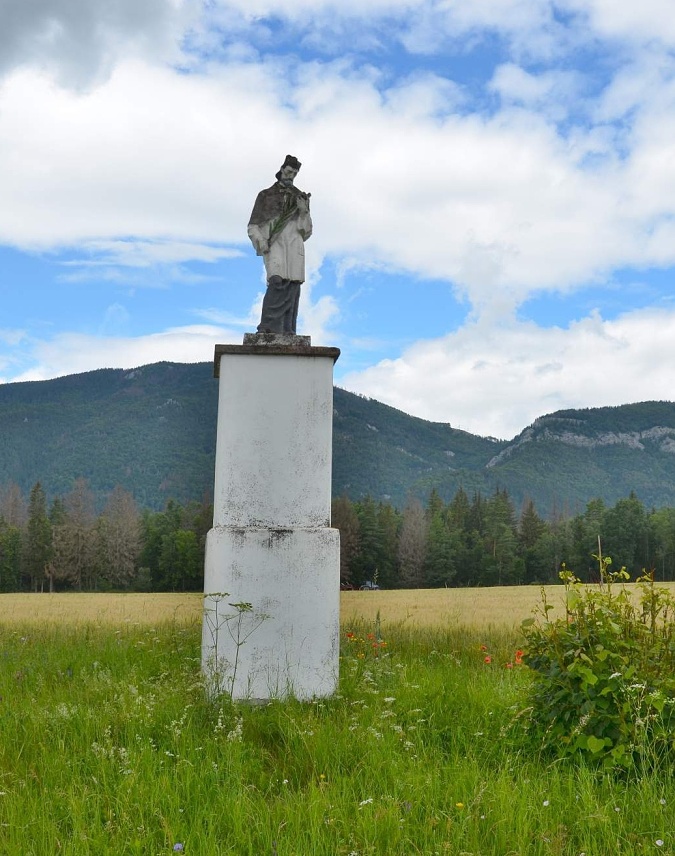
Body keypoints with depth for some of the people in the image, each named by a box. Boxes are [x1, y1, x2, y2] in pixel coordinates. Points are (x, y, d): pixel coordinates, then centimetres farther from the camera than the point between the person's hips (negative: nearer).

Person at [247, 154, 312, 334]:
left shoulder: (301, 198, 24)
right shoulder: (266, 195, 17)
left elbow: (306, 232, 19)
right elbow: (253, 227, 13)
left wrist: (304, 212, 1)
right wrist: (261, 242, -7)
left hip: (294, 245, 3)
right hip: (274, 244, -3)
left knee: (293, 286, -10)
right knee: (278, 281, -26)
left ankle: (287, 332, -13)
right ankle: (269, 327, -32)